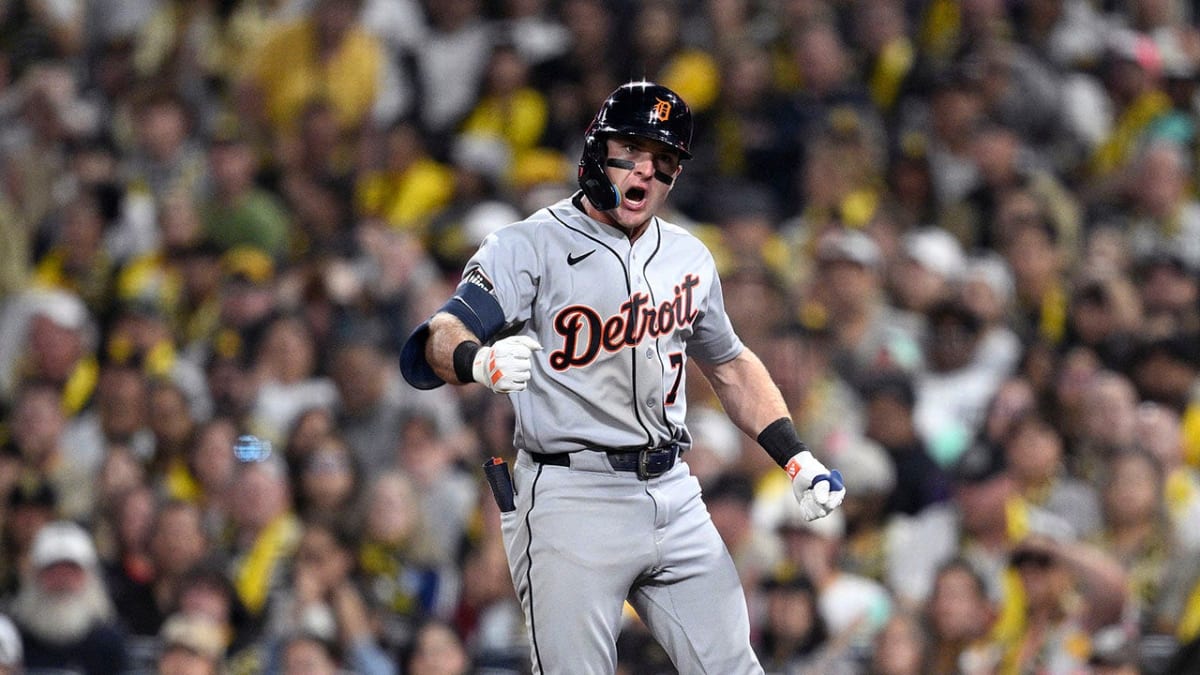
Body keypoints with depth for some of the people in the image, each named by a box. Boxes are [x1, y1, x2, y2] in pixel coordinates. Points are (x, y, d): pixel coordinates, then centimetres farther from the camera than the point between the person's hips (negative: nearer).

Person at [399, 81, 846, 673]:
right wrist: (480, 361, -45)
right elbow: (437, 340, -21)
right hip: (569, 499, -6)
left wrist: (796, 458, 15)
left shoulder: (688, 258, 13)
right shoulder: (530, 247, -7)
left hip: (672, 493, 6)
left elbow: (729, 364, 28)